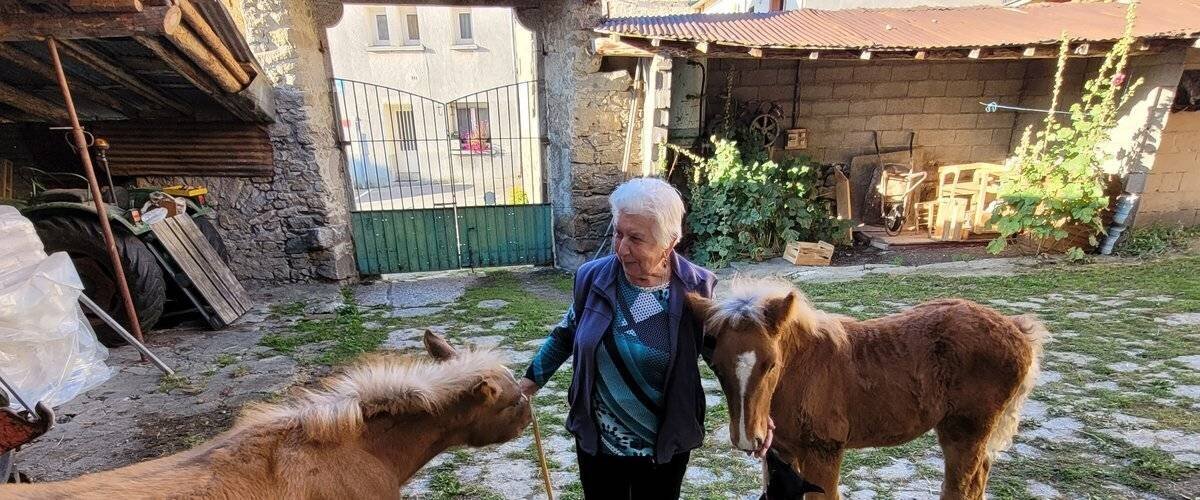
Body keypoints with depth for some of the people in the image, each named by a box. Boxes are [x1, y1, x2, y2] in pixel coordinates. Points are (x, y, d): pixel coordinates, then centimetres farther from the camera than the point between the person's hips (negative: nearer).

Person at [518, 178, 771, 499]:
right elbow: (567, 334, 5)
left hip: (665, 445, -1)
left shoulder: (697, 288, -16)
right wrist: (534, 377, 8)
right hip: (597, 440, 2)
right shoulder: (593, 278, -12)